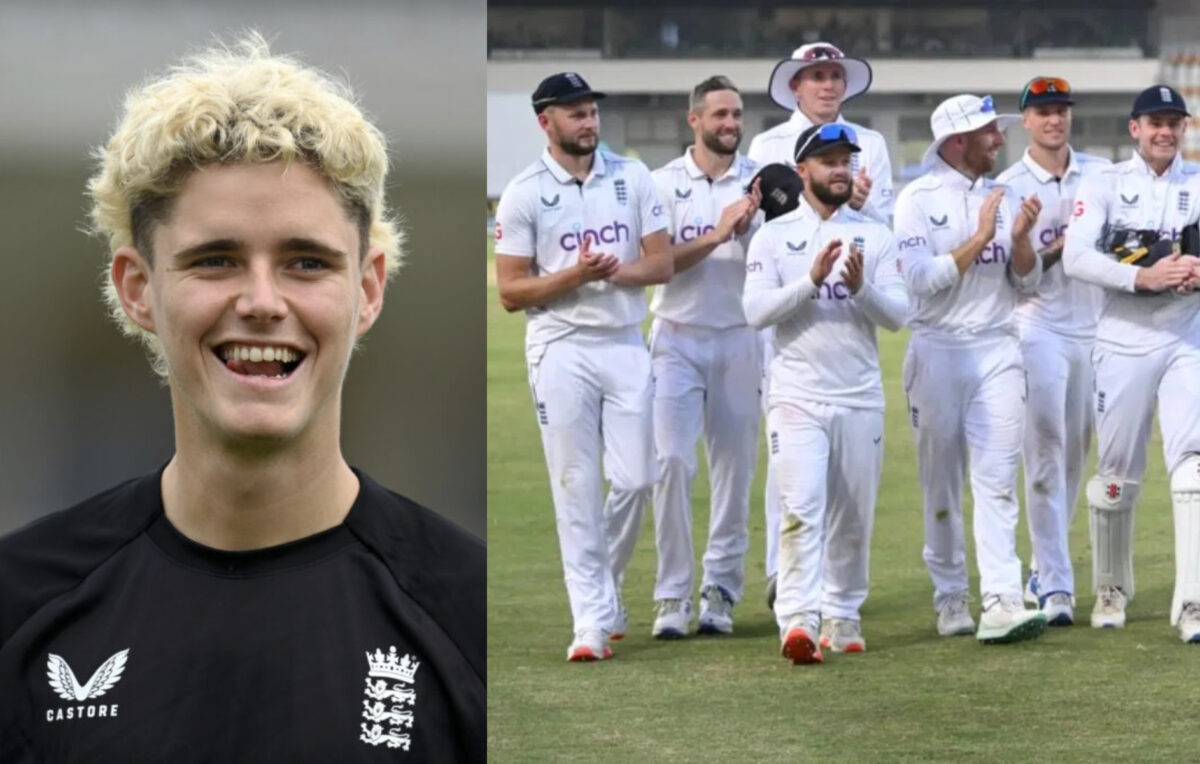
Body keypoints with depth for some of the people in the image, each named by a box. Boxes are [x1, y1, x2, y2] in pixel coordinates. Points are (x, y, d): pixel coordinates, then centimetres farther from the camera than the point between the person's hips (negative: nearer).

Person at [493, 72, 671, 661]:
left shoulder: (631, 177, 7)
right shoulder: (523, 194, -2)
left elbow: (662, 263, 5)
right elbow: (510, 291, -4)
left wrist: (616, 271, -15)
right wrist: (575, 275, -19)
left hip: (626, 345, 3)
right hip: (562, 350, -3)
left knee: (635, 479, 0)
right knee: (576, 487, -4)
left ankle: (603, 589, 24)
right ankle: (592, 619, -1)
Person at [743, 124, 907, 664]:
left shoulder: (875, 237, 8)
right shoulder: (773, 237, 3)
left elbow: (897, 315, 1)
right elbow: (756, 310, -8)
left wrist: (860, 287, -18)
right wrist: (812, 279, -19)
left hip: (861, 400, 3)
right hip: (797, 397, -3)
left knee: (853, 517, 8)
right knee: (801, 508, -16)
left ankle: (842, 617, 21)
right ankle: (798, 620, -23)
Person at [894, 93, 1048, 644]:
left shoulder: (1004, 198, 11)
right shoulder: (919, 199, -3)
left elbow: (1027, 282, 11)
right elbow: (922, 278, -13)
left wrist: (1021, 238, -8)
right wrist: (980, 237, -15)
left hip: (997, 351, 3)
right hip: (938, 351, -3)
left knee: (997, 480, -7)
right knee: (941, 483, 5)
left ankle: (1001, 604, -16)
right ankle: (949, 597, 17)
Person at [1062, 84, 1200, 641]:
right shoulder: (1105, 185, 1)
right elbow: (1076, 258, -11)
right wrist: (1143, 277, -24)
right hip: (1125, 341, -1)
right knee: (1117, 474, 7)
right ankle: (1111, 591, 25)